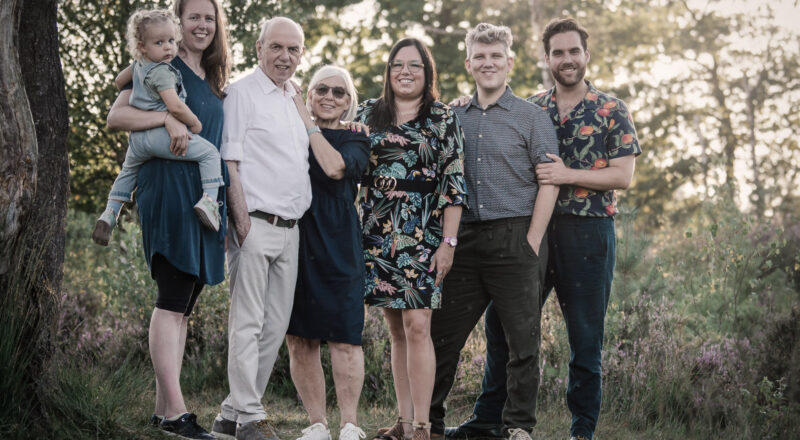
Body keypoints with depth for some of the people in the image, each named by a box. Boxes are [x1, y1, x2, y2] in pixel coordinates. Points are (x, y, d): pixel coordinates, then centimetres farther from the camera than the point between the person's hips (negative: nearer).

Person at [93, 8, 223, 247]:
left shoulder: (138, 65, 13)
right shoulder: (162, 72, -15)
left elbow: (120, 80, 33)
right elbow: (174, 106, -25)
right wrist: (194, 123, -9)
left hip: (138, 136, 9)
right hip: (161, 135, -9)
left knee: (128, 170, 33)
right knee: (209, 152, -2)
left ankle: (110, 213, 30)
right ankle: (208, 201, -16)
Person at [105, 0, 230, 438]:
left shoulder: (211, 81, 21)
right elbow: (116, 115, -10)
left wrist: (223, 202, 16)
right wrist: (168, 118, -24)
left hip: (205, 195, 8)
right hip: (168, 185, -8)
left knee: (183, 303, 6)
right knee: (173, 299, -12)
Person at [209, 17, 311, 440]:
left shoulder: (295, 101, 19)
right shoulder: (241, 93, -3)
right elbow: (228, 162, -9)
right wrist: (243, 222, -16)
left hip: (290, 228, 8)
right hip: (256, 224, -8)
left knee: (275, 326, 7)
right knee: (247, 322, -6)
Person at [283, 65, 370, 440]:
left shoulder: (354, 141, 9)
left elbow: (335, 167, -12)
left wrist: (308, 122, -5)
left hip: (336, 245, -2)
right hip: (290, 241, 2)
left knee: (343, 338, -7)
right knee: (299, 341, 2)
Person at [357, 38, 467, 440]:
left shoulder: (443, 119, 4)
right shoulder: (368, 114, 12)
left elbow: (454, 182, -1)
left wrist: (448, 242, -8)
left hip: (423, 234, -3)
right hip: (378, 234, 3)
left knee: (417, 325, -11)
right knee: (397, 329, 7)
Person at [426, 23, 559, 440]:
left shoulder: (531, 116, 2)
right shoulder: (453, 119, 14)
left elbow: (549, 182, -3)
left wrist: (532, 243, -11)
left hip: (515, 237, -3)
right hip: (464, 237, 4)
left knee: (523, 340, 0)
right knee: (441, 334, 5)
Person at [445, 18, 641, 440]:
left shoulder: (611, 111, 1)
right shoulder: (530, 110, 12)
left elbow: (623, 175, -6)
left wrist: (567, 175, -16)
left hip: (588, 233, -4)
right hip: (533, 229, 4)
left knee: (585, 339, 2)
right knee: (502, 325, 6)